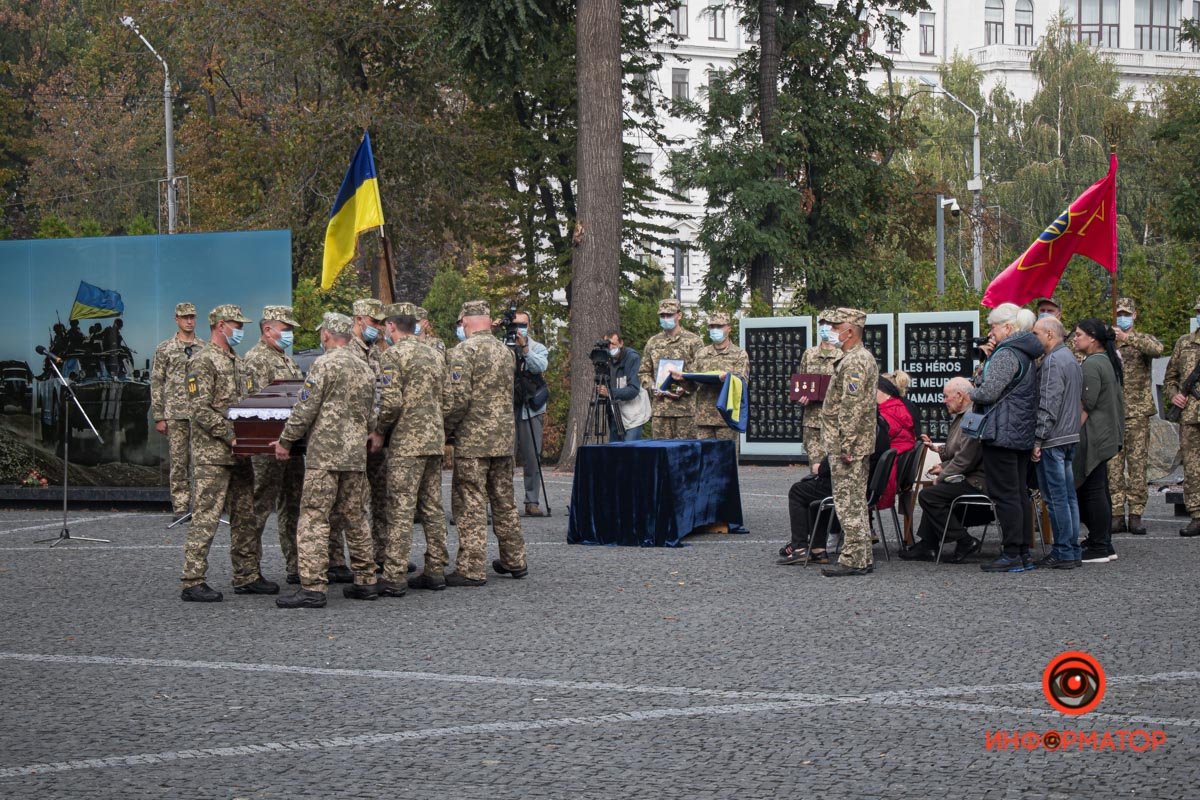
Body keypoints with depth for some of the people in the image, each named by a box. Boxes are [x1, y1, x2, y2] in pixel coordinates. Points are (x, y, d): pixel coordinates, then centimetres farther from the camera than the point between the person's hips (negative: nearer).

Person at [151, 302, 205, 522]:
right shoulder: (164, 349, 3)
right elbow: (156, 383, 2)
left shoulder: (204, 349, 10)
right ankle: (180, 508, 3)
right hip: (175, 414, -2)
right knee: (178, 461, -1)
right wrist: (158, 417, -4)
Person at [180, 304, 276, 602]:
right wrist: (230, 436, -22)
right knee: (207, 517, -8)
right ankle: (193, 582, -6)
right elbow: (201, 410, -19)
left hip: (239, 453, 9)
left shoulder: (236, 362, 17)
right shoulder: (203, 362, -12)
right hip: (212, 454, -9)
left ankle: (247, 576, 20)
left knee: (245, 516, 12)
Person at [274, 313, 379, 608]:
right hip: (356, 454, 7)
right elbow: (371, 417, 20)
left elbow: (304, 409, -11)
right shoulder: (365, 368, 14)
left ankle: (312, 587, -12)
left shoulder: (324, 365, -9)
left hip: (325, 453, -7)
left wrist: (285, 441, -1)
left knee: (314, 518, -7)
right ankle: (365, 581, 18)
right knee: (356, 518, 15)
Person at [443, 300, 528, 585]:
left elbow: (457, 398, -18)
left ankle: (470, 569, -6)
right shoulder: (506, 351, 12)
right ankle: (514, 561, 23)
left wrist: (445, 430, -5)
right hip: (504, 438, 7)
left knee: (470, 505, -5)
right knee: (504, 501, 16)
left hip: (473, 439, -7)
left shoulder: (463, 351, -11)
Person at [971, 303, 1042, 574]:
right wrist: (988, 357, 9)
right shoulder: (1026, 355, 17)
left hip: (1002, 434, -10)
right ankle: (1024, 553, 15)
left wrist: (971, 393, 1)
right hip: (1023, 435, 10)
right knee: (1020, 493, 12)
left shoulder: (1006, 354, -15)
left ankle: (1012, 555, -6)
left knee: (1004, 494, -6)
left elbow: (988, 391, -19)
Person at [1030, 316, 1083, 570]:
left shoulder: (1052, 361, -14)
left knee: (1055, 497, -6)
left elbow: (1048, 404, -19)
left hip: (1053, 439, -10)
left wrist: (1038, 439, -18)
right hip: (1071, 437, 10)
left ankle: (1063, 553, -5)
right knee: (1068, 496, 11)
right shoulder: (1071, 359, 17)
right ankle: (1072, 550, 14)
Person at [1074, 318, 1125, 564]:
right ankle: (1104, 544, 18)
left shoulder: (1092, 365, -16)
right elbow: (1117, 400, 23)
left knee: (1092, 491, -7)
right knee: (1100, 491, 14)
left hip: (1092, 439, -11)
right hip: (1106, 437, 11)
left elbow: (1086, 406, -20)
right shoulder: (1107, 361, 16)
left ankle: (1098, 548, -6)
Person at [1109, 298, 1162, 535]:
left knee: (1137, 463, -2)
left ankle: (1136, 515, 0)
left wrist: (1128, 338, -23)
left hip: (1137, 412, -2)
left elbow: (1157, 349, -18)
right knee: (1113, 465, -1)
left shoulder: (1143, 340, 6)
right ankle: (1117, 515, 2)